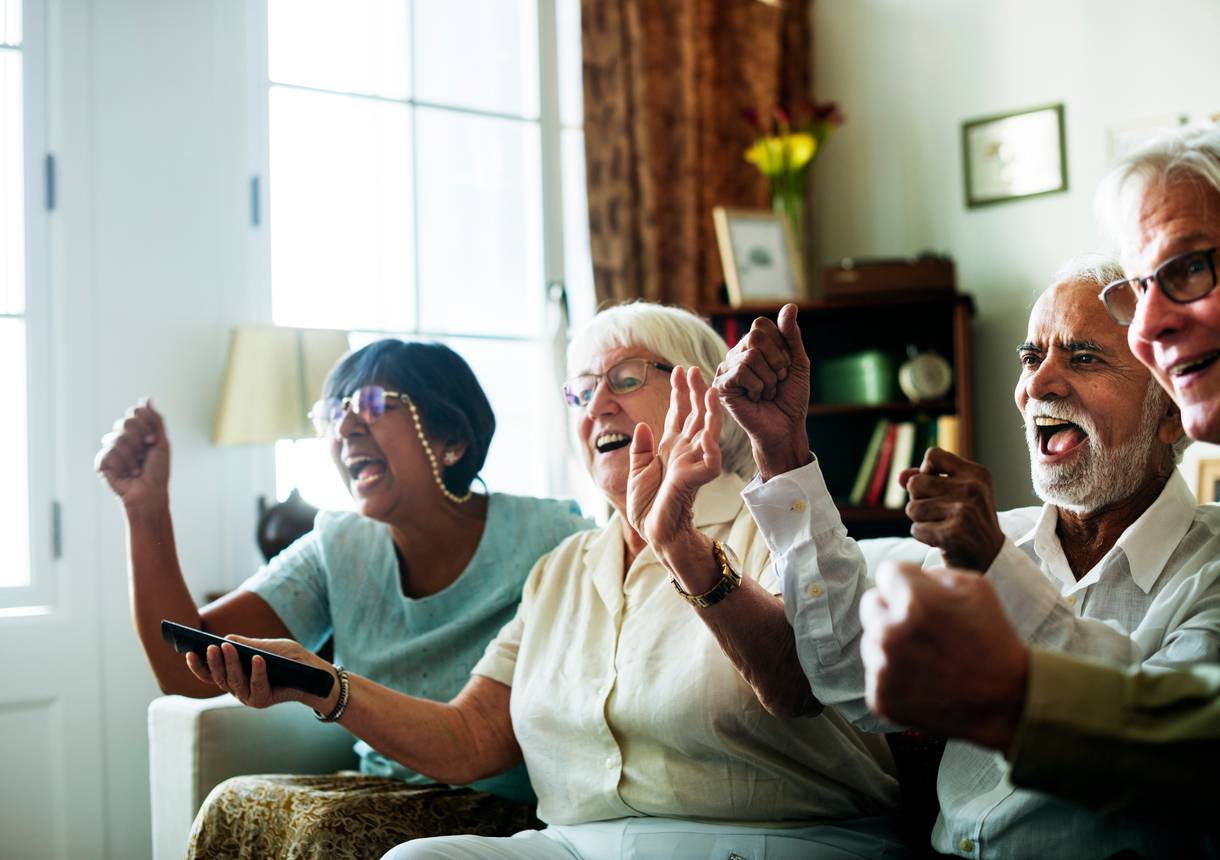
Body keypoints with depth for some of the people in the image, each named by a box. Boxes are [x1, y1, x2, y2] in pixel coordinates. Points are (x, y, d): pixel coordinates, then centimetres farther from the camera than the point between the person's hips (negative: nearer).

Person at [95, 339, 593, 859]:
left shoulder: (547, 543, -10)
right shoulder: (339, 552, 3)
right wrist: (146, 507, -12)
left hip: (515, 816, -4)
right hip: (385, 795, 4)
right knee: (231, 808, -22)